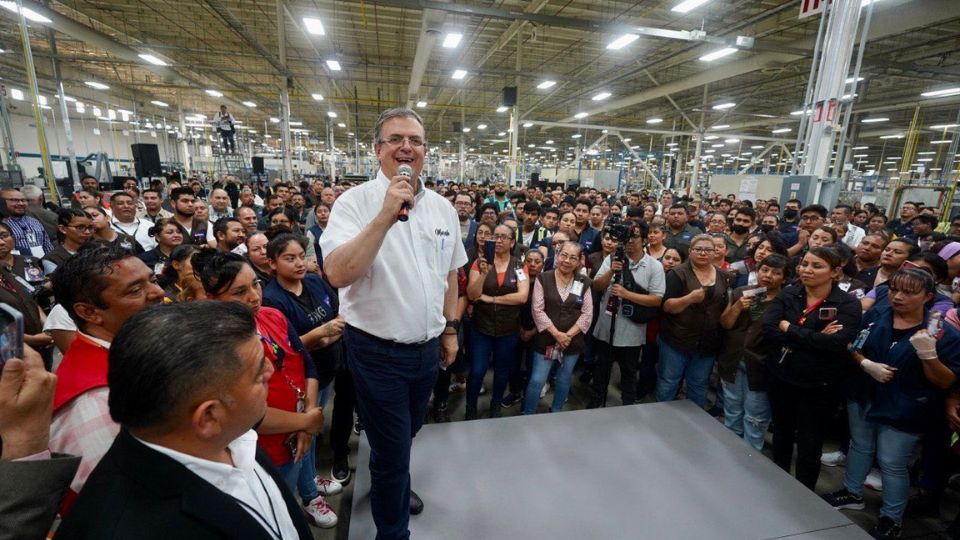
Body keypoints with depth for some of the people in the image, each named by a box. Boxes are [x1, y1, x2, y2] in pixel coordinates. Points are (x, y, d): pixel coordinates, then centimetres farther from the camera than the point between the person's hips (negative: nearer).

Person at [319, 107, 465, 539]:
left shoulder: (443, 208, 3)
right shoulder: (355, 202, -13)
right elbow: (337, 274, -27)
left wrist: (450, 329, 12)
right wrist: (386, 215, -32)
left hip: (428, 348, 6)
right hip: (378, 351, -5)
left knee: (404, 439, 28)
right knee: (391, 449, 10)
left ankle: (391, 487, 58)